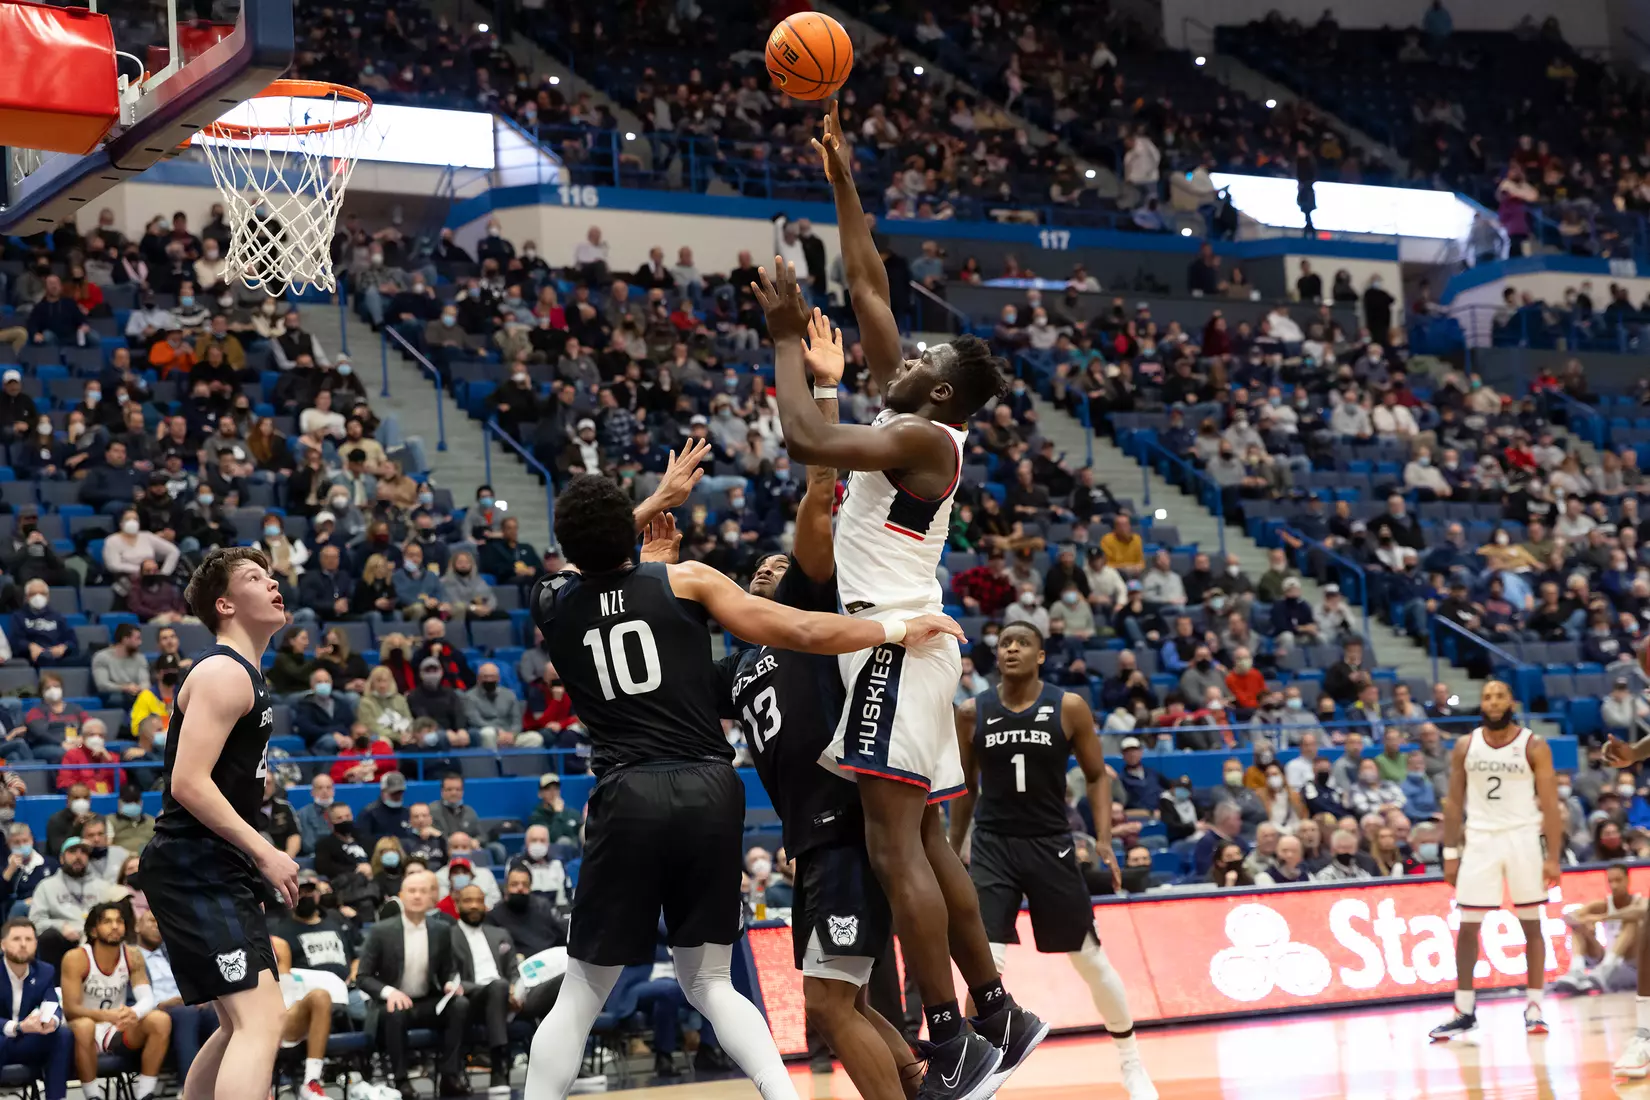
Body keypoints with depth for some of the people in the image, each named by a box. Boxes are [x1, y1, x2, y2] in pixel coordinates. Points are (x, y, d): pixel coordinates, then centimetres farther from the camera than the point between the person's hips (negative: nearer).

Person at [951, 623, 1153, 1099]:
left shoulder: (1069, 707, -5)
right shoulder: (973, 713, -1)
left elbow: (1097, 775, 4)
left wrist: (1104, 839, -7)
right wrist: (951, 855, 13)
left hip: (1051, 844, 0)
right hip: (993, 846, 0)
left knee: (1092, 960, 7)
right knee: (986, 967, -13)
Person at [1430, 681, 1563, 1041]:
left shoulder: (1534, 746, -4)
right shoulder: (1465, 746, 4)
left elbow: (1550, 805, -6)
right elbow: (1454, 803, 8)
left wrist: (1553, 857, -12)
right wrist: (1451, 853, 3)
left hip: (1523, 838, -2)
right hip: (1480, 839, 2)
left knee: (1531, 925, 3)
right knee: (1467, 927, 0)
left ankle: (1534, 1006, 10)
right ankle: (1464, 1010, 8)